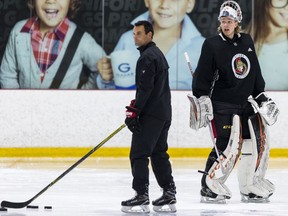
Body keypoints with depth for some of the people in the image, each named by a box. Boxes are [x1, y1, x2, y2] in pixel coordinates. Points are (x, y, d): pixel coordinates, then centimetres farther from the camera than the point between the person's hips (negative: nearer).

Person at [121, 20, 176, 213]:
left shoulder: (148, 57, -14)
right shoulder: (158, 54, 18)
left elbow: (145, 88, -21)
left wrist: (133, 112, -21)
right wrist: (135, 107, 25)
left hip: (150, 114, -10)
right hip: (164, 113, 10)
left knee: (139, 153, -9)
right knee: (158, 153, 14)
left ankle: (142, 196, -12)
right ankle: (169, 195, 14)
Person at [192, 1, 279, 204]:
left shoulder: (247, 42, 9)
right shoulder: (212, 45, -7)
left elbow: (255, 73, 18)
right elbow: (202, 77, -9)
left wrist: (262, 96, 16)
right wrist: (203, 101, -16)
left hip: (247, 103, 6)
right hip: (222, 105, -6)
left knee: (259, 142, 5)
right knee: (228, 146, -15)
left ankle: (251, 187, 16)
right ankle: (210, 187, -6)